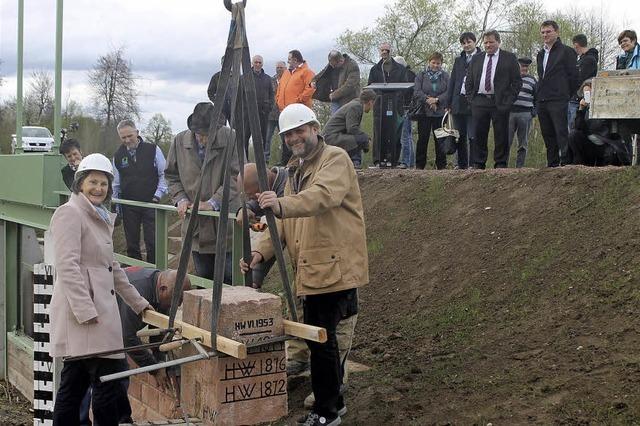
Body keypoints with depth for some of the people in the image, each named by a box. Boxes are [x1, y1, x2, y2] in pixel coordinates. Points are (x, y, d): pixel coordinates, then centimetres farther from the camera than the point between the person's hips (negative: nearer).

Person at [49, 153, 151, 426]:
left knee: (73, 387, 11)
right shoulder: (70, 213, -6)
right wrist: (86, 311, -22)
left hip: (99, 309, 9)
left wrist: (138, 303, 29)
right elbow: (67, 266, -16)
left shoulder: (100, 217, 22)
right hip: (83, 312, -9)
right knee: (108, 386, -9)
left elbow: (111, 267, 28)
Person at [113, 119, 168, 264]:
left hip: (150, 203, -3)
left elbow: (163, 174, 2)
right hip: (128, 207, 3)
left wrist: (158, 194, -9)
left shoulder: (153, 150, -3)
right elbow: (116, 184, 13)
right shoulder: (118, 155, 6)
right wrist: (115, 208, 10)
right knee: (131, 245, 8)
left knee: (152, 244, -5)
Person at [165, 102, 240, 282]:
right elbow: (172, 176, 13)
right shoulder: (180, 141, 2)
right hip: (197, 228, 4)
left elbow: (235, 177, -13)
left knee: (231, 279, 1)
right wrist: (180, 199, -4)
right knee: (203, 280, 14)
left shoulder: (231, 139, -10)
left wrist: (213, 203, -20)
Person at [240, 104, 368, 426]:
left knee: (321, 338, -9)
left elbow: (324, 195, -29)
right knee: (319, 338, 15)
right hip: (311, 270, 9)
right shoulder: (294, 171, 21)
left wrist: (282, 205, -44)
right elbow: (283, 222, 16)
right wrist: (261, 250, -1)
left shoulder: (335, 159, -6)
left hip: (335, 268, -9)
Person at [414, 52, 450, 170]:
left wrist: (437, 100, -16)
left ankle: (441, 164, 11)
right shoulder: (421, 75, 6)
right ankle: (419, 165, 7)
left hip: (440, 112, 1)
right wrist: (428, 100, -17)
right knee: (422, 139, 1)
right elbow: (417, 92, -5)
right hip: (424, 111, -1)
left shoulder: (445, 76, 8)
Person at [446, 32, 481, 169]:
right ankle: (462, 165, 15)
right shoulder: (458, 60, 17)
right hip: (458, 103, 5)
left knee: (473, 137, -8)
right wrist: (449, 102, 8)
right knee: (460, 137, 9)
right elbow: (452, 82, 15)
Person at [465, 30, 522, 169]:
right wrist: (470, 98, 5)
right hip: (479, 102, 3)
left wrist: (509, 100, -7)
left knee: (501, 136, 0)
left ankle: (500, 165, 6)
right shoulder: (476, 59, 15)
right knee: (478, 136, 2)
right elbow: (469, 81, 18)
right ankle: (478, 165, 8)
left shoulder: (509, 58, 5)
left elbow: (517, 81, 2)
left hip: (500, 103, -3)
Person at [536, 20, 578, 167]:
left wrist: (568, 96, -2)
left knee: (562, 133, -10)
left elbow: (573, 76, -2)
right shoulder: (541, 54, 20)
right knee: (547, 135, 7)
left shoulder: (566, 51, 0)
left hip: (558, 101, -7)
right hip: (542, 102, 7)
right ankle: (552, 164, 12)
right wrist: (539, 97, 14)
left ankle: (566, 163, -10)